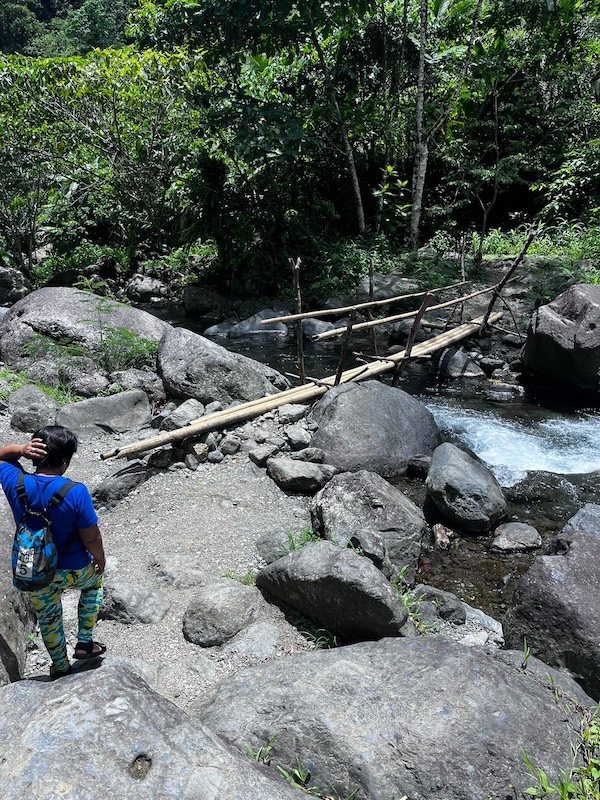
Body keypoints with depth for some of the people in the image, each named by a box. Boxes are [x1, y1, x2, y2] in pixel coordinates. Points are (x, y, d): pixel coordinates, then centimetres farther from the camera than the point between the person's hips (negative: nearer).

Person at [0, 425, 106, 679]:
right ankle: (85, 643, 35)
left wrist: (21, 449, -18)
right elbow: (91, 537, -19)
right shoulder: (75, 492, -29)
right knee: (94, 583, 33)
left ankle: (61, 667, 48)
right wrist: (100, 558, 0)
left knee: (48, 619, 27)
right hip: (73, 570, -3)